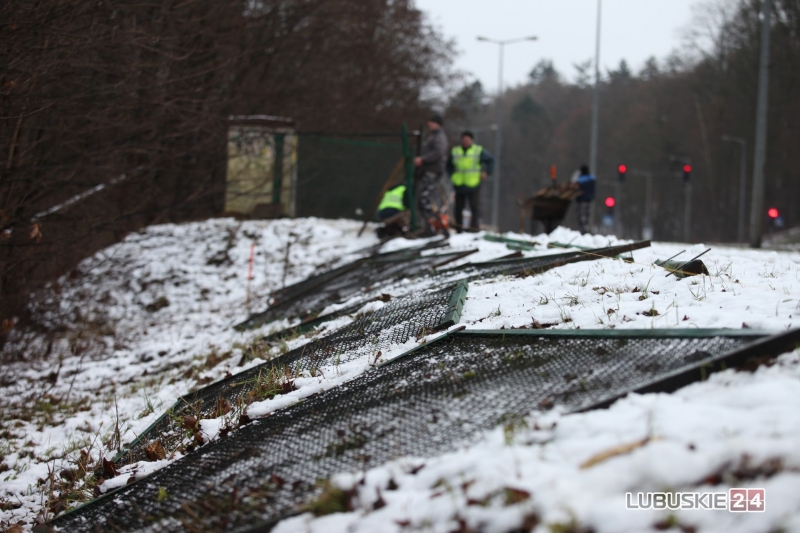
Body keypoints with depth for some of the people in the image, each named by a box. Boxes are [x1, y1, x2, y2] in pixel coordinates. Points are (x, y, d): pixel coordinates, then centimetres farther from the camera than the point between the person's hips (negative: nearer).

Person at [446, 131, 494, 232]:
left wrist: (486, 172, -1)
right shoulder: (455, 151, 9)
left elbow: (491, 160, 10)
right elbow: (449, 165, 22)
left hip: (473, 185, -3)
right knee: (458, 208, 5)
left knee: (475, 208, -7)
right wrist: (452, 175, 7)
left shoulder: (479, 151, 2)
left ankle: (474, 228, -5)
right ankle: (459, 230, 11)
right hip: (459, 185, 3)